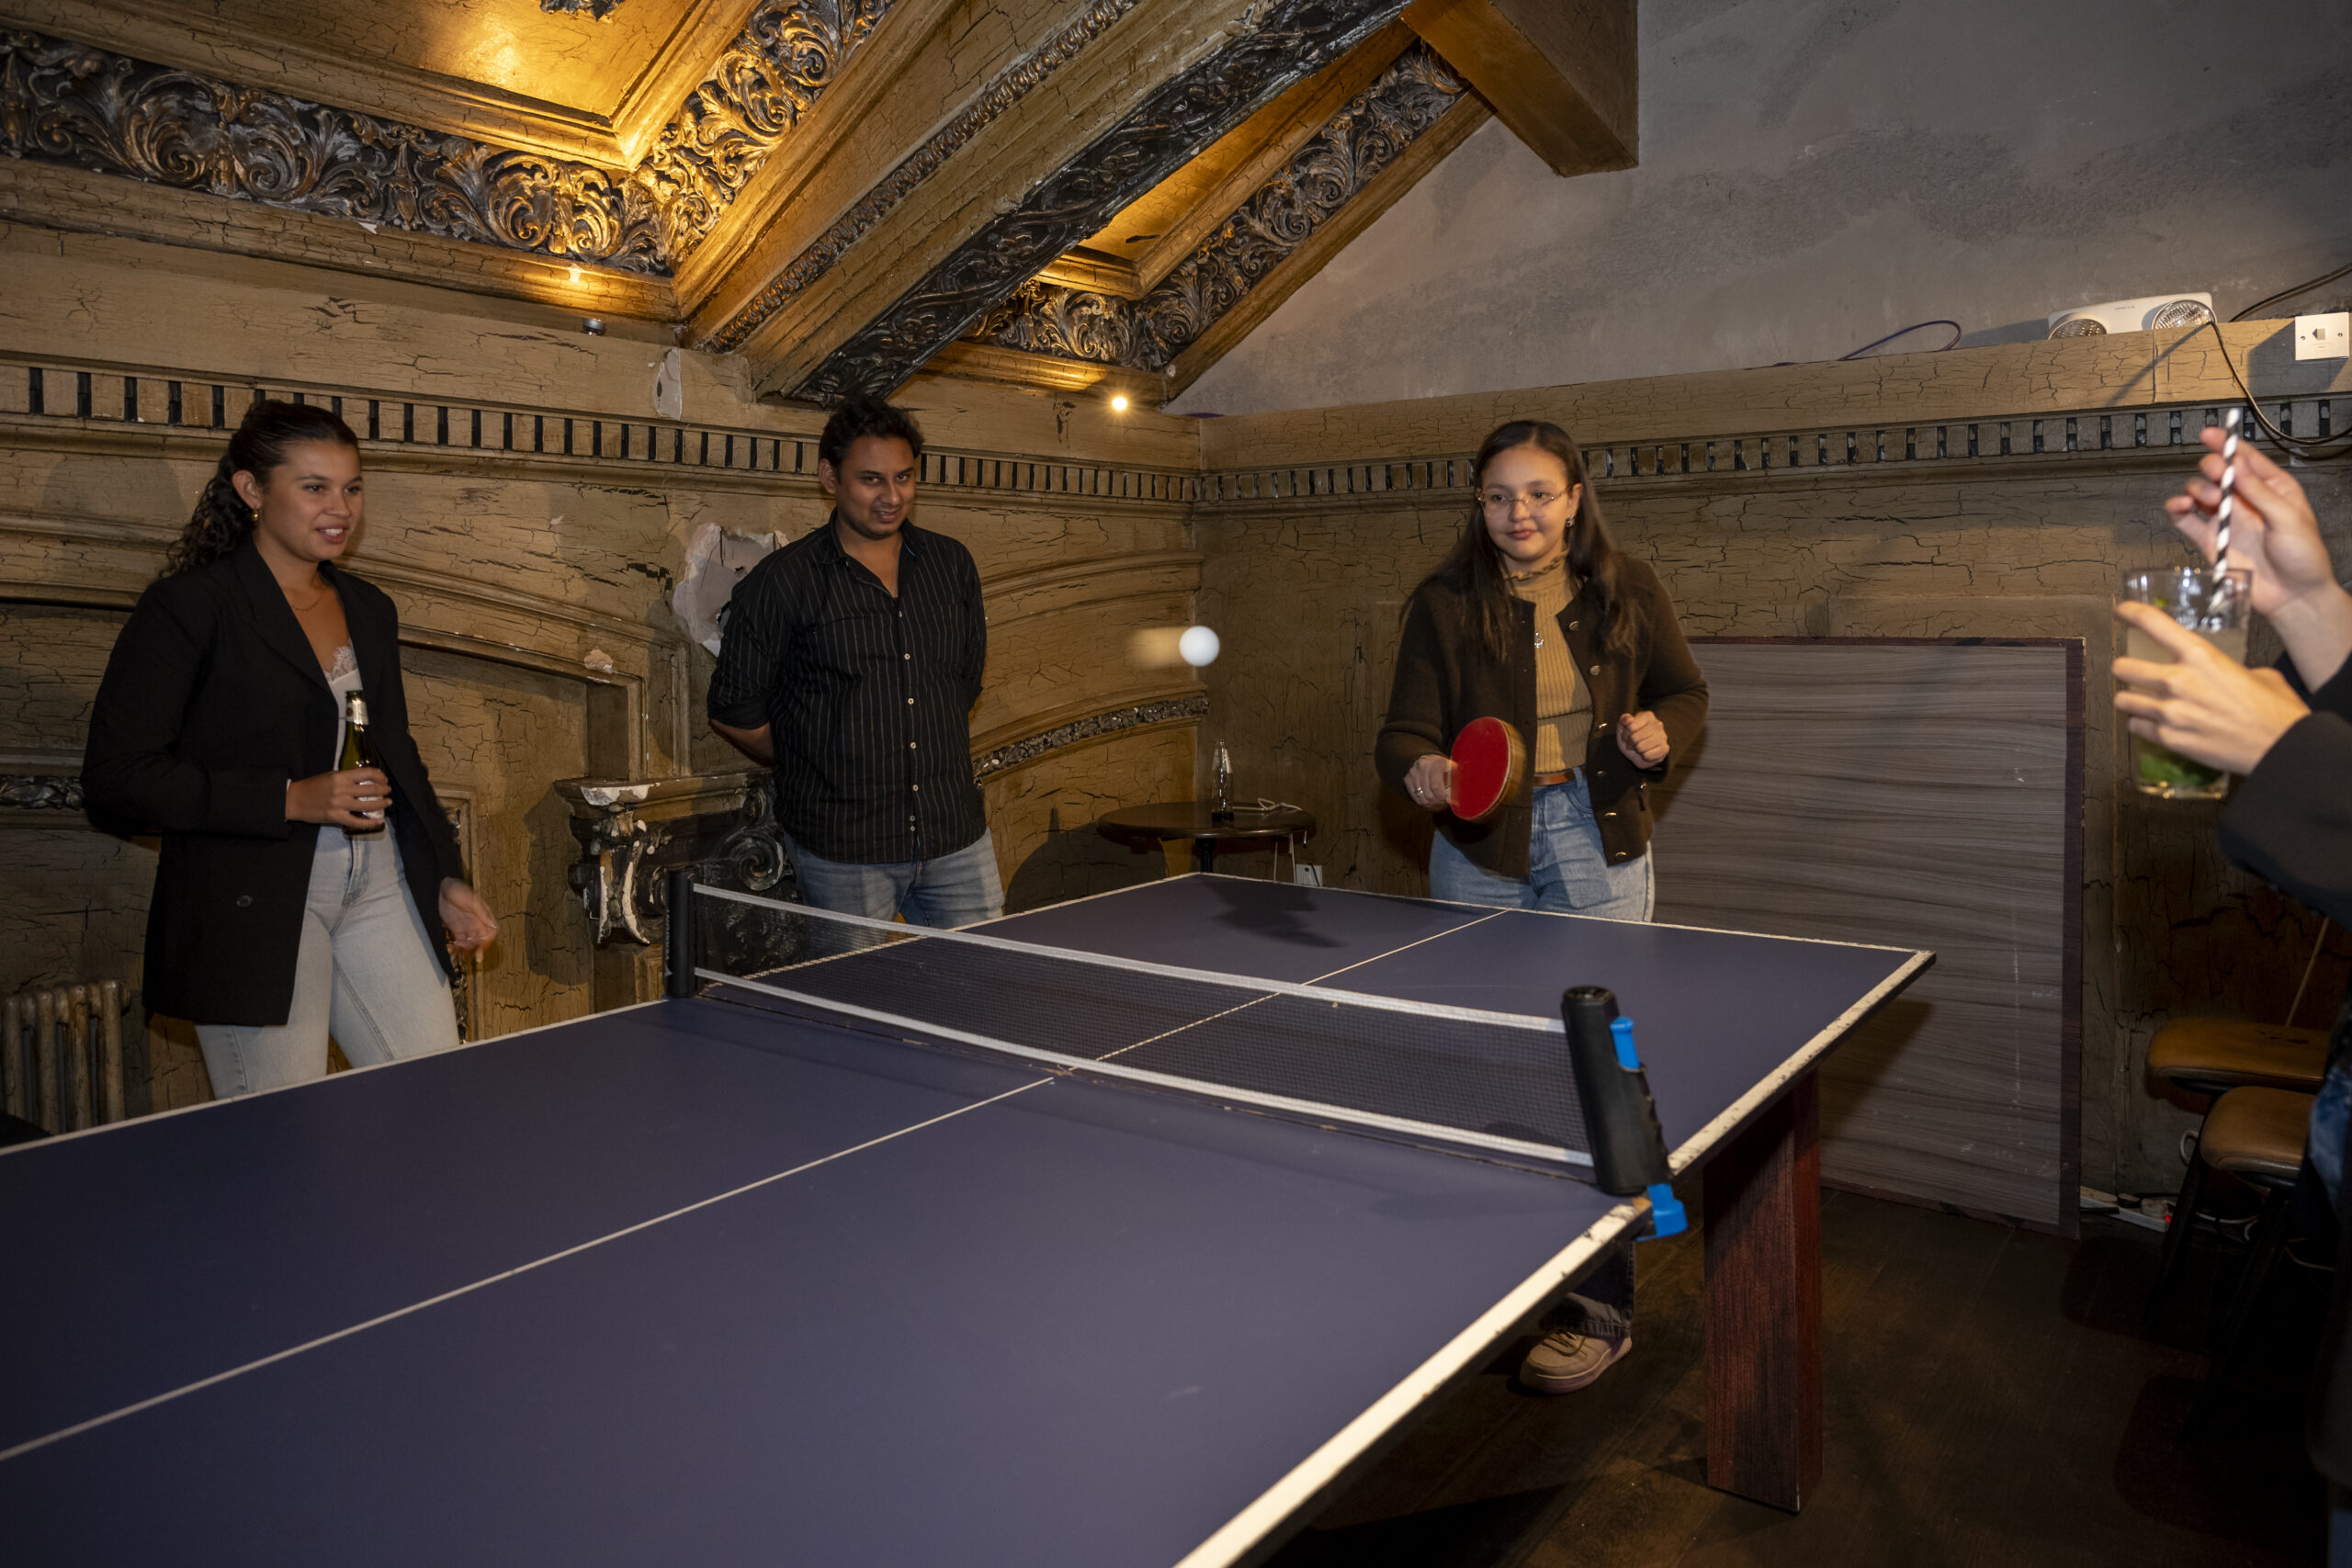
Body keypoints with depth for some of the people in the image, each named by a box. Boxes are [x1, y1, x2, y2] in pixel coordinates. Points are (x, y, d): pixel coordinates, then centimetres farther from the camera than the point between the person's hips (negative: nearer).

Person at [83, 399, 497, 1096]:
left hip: (377, 885, 6)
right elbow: (116, 776, -10)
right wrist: (290, 800, -17)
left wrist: (445, 880, 13)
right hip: (252, 903, -5)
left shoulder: (370, 610, 14)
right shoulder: (187, 606, -5)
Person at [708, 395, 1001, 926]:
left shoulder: (952, 564, 9)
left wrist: (929, 761, 12)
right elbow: (733, 712, 0)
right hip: (842, 850, -4)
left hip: (956, 836, 4)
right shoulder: (780, 583, -5)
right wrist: (816, 769, 6)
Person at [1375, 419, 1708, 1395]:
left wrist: (1661, 731, -9)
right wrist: (1419, 769, -31)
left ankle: (1603, 1304, 11)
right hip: (1483, 855, 1)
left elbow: (1685, 691, 14)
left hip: (1599, 848, -1)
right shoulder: (1445, 606, -2)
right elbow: (1406, 729, -8)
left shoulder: (1627, 592, 1)